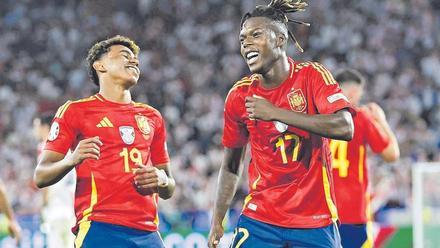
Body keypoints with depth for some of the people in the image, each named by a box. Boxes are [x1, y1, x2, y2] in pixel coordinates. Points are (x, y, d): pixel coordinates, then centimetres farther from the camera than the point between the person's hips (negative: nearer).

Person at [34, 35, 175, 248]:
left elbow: (169, 191, 28)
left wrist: (162, 180, 4)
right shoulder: (75, 111, 8)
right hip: (100, 228, -5)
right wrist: (72, 160, -17)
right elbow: (40, 177, 3)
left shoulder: (152, 117, 22)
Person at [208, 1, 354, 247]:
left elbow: (345, 128, -22)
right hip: (259, 220, 2)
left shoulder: (312, 76, -6)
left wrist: (275, 113, -22)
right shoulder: (239, 95, 3)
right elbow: (231, 166, 13)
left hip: (316, 223, -2)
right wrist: (217, 223, 6)